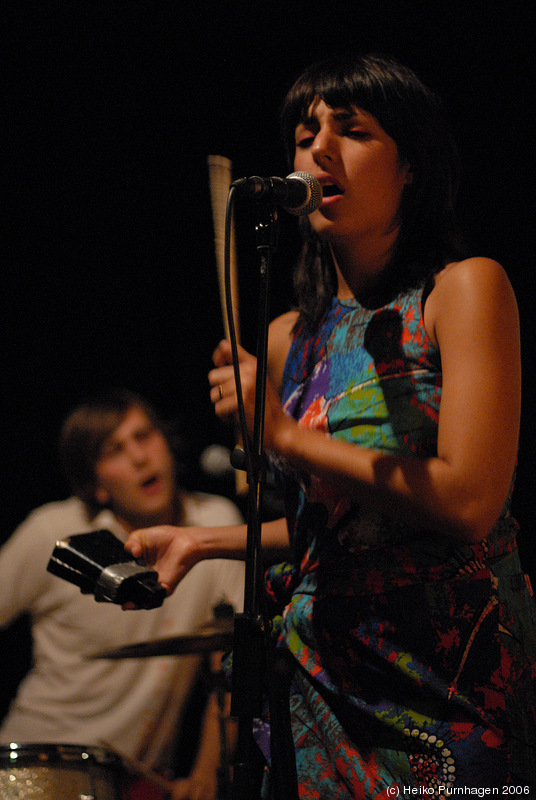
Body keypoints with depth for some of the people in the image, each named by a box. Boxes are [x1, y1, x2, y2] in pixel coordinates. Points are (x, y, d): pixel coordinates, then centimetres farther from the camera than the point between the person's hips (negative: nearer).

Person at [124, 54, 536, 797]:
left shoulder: (464, 289, -7)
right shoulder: (292, 338, 9)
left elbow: (468, 502, -18)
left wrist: (286, 435, -15)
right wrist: (202, 540, 13)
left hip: (449, 675, -5)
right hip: (328, 672, 5)